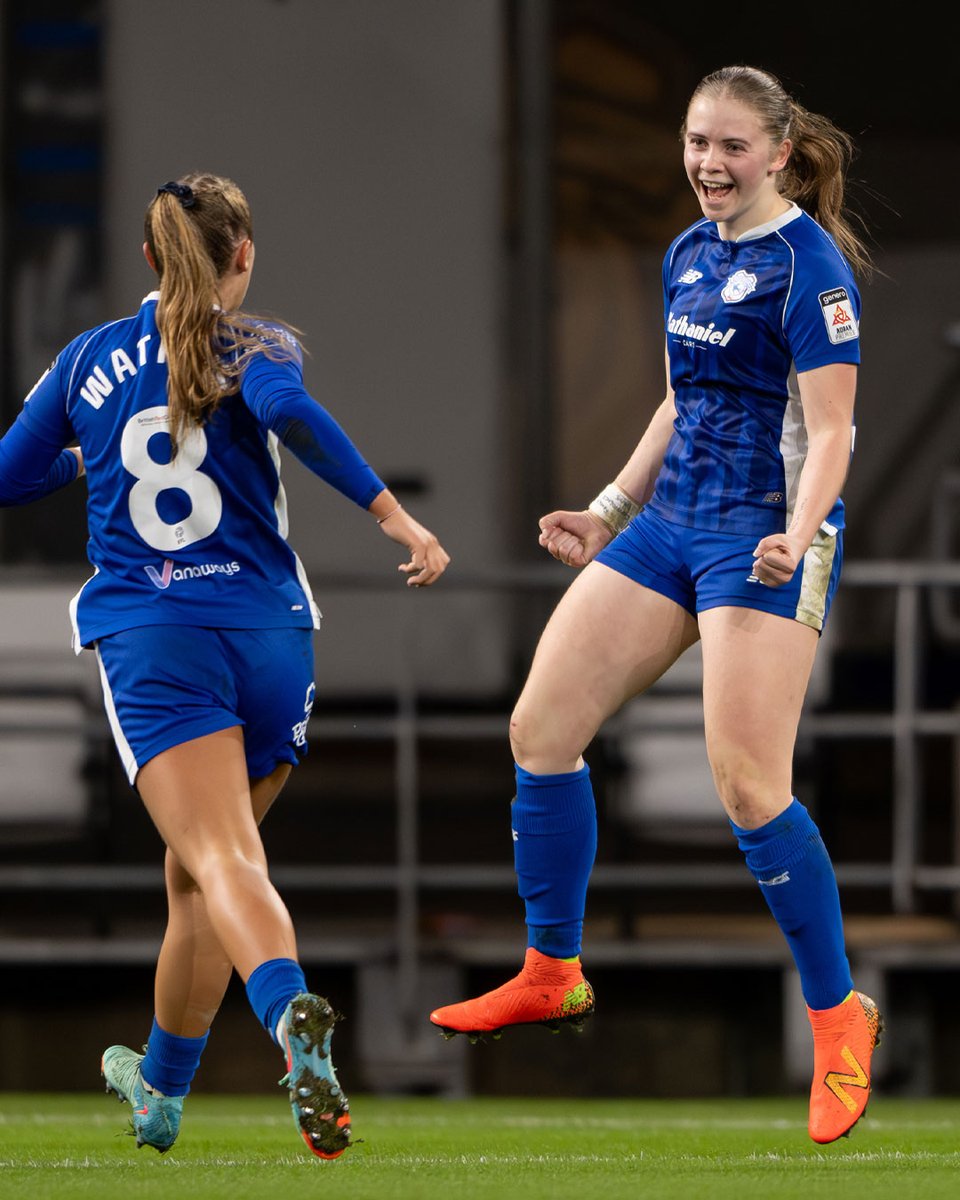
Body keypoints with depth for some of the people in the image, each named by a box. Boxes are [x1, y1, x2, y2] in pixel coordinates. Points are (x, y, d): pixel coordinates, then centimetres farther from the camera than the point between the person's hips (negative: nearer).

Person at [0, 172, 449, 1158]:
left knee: (222, 861, -18)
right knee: (197, 874, 19)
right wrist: (394, 515, -24)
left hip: (148, 643, -1)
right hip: (267, 635, 1)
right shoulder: (255, 345, 3)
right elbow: (286, 409, -20)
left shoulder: (89, 359, 12)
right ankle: (160, 1089, 32)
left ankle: (293, 1016, -47)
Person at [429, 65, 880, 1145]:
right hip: (668, 525, 8)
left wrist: (799, 535, -31)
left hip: (764, 541, -8)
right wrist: (609, 513, 24)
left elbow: (829, 428, -17)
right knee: (539, 727, 4)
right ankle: (551, 974, 19)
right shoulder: (688, 257, 13)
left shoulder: (808, 262, -12)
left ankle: (840, 1021, -2)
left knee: (747, 785, -17)